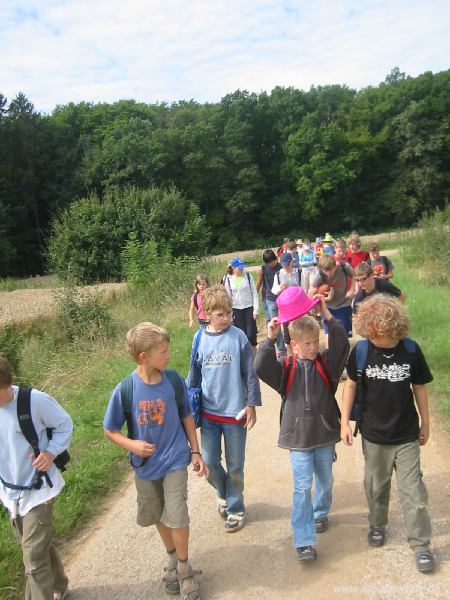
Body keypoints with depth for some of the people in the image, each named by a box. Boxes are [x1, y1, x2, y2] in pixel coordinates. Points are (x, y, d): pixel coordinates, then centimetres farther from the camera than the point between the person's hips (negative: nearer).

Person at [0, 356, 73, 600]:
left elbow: (64, 425, -7)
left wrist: (52, 452, -21)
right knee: (40, 545, 23)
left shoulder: (35, 401, -23)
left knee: (34, 556, -4)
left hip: (37, 489, -5)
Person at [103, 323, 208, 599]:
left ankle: (184, 568, 24)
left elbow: (186, 416, 0)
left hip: (175, 461, -1)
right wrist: (132, 445, -23)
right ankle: (173, 559, 45)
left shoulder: (174, 381, -14)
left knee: (177, 517, -4)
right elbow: (110, 430, -6)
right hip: (146, 465, 1)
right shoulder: (125, 389, -19)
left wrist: (196, 452, 3)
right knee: (158, 516, 18)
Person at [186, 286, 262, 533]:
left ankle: (235, 509, 33)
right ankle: (223, 493, 40)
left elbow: (250, 373, -5)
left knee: (235, 466, 10)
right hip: (208, 412, 2)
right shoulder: (200, 338, -3)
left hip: (235, 411, -2)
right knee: (209, 462, 8)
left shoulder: (238, 337, -10)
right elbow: (194, 374, 8)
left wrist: (251, 405, -5)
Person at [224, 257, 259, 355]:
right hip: (236, 310, 1)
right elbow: (228, 297, 5)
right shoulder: (229, 280, -1)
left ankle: (254, 354, 14)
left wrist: (256, 309, -7)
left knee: (251, 333, -3)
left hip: (249, 308, -1)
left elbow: (254, 293, -1)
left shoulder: (248, 276, -3)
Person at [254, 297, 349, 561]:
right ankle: (304, 541, 8)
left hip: (324, 433, 2)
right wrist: (270, 339, -27)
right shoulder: (287, 368, -6)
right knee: (302, 487, 0)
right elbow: (261, 367, -21)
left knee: (325, 480, 22)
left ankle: (321, 513, 49)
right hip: (298, 435, -2)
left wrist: (327, 315, -27)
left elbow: (342, 345, -21)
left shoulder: (326, 362, -4)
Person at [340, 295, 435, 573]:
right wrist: (345, 422, -3)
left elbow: (419, 387, -1)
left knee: (412, 490, 5)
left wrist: (425, 422, 7)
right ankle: (377, 525, 44)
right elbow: (351, 385, -2)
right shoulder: (361, 351, -14)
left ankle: (421, 544, 23)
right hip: (373, 435, 1)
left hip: (407, 435, -1)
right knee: (376, 485, 19)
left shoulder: (411, 350, -13)